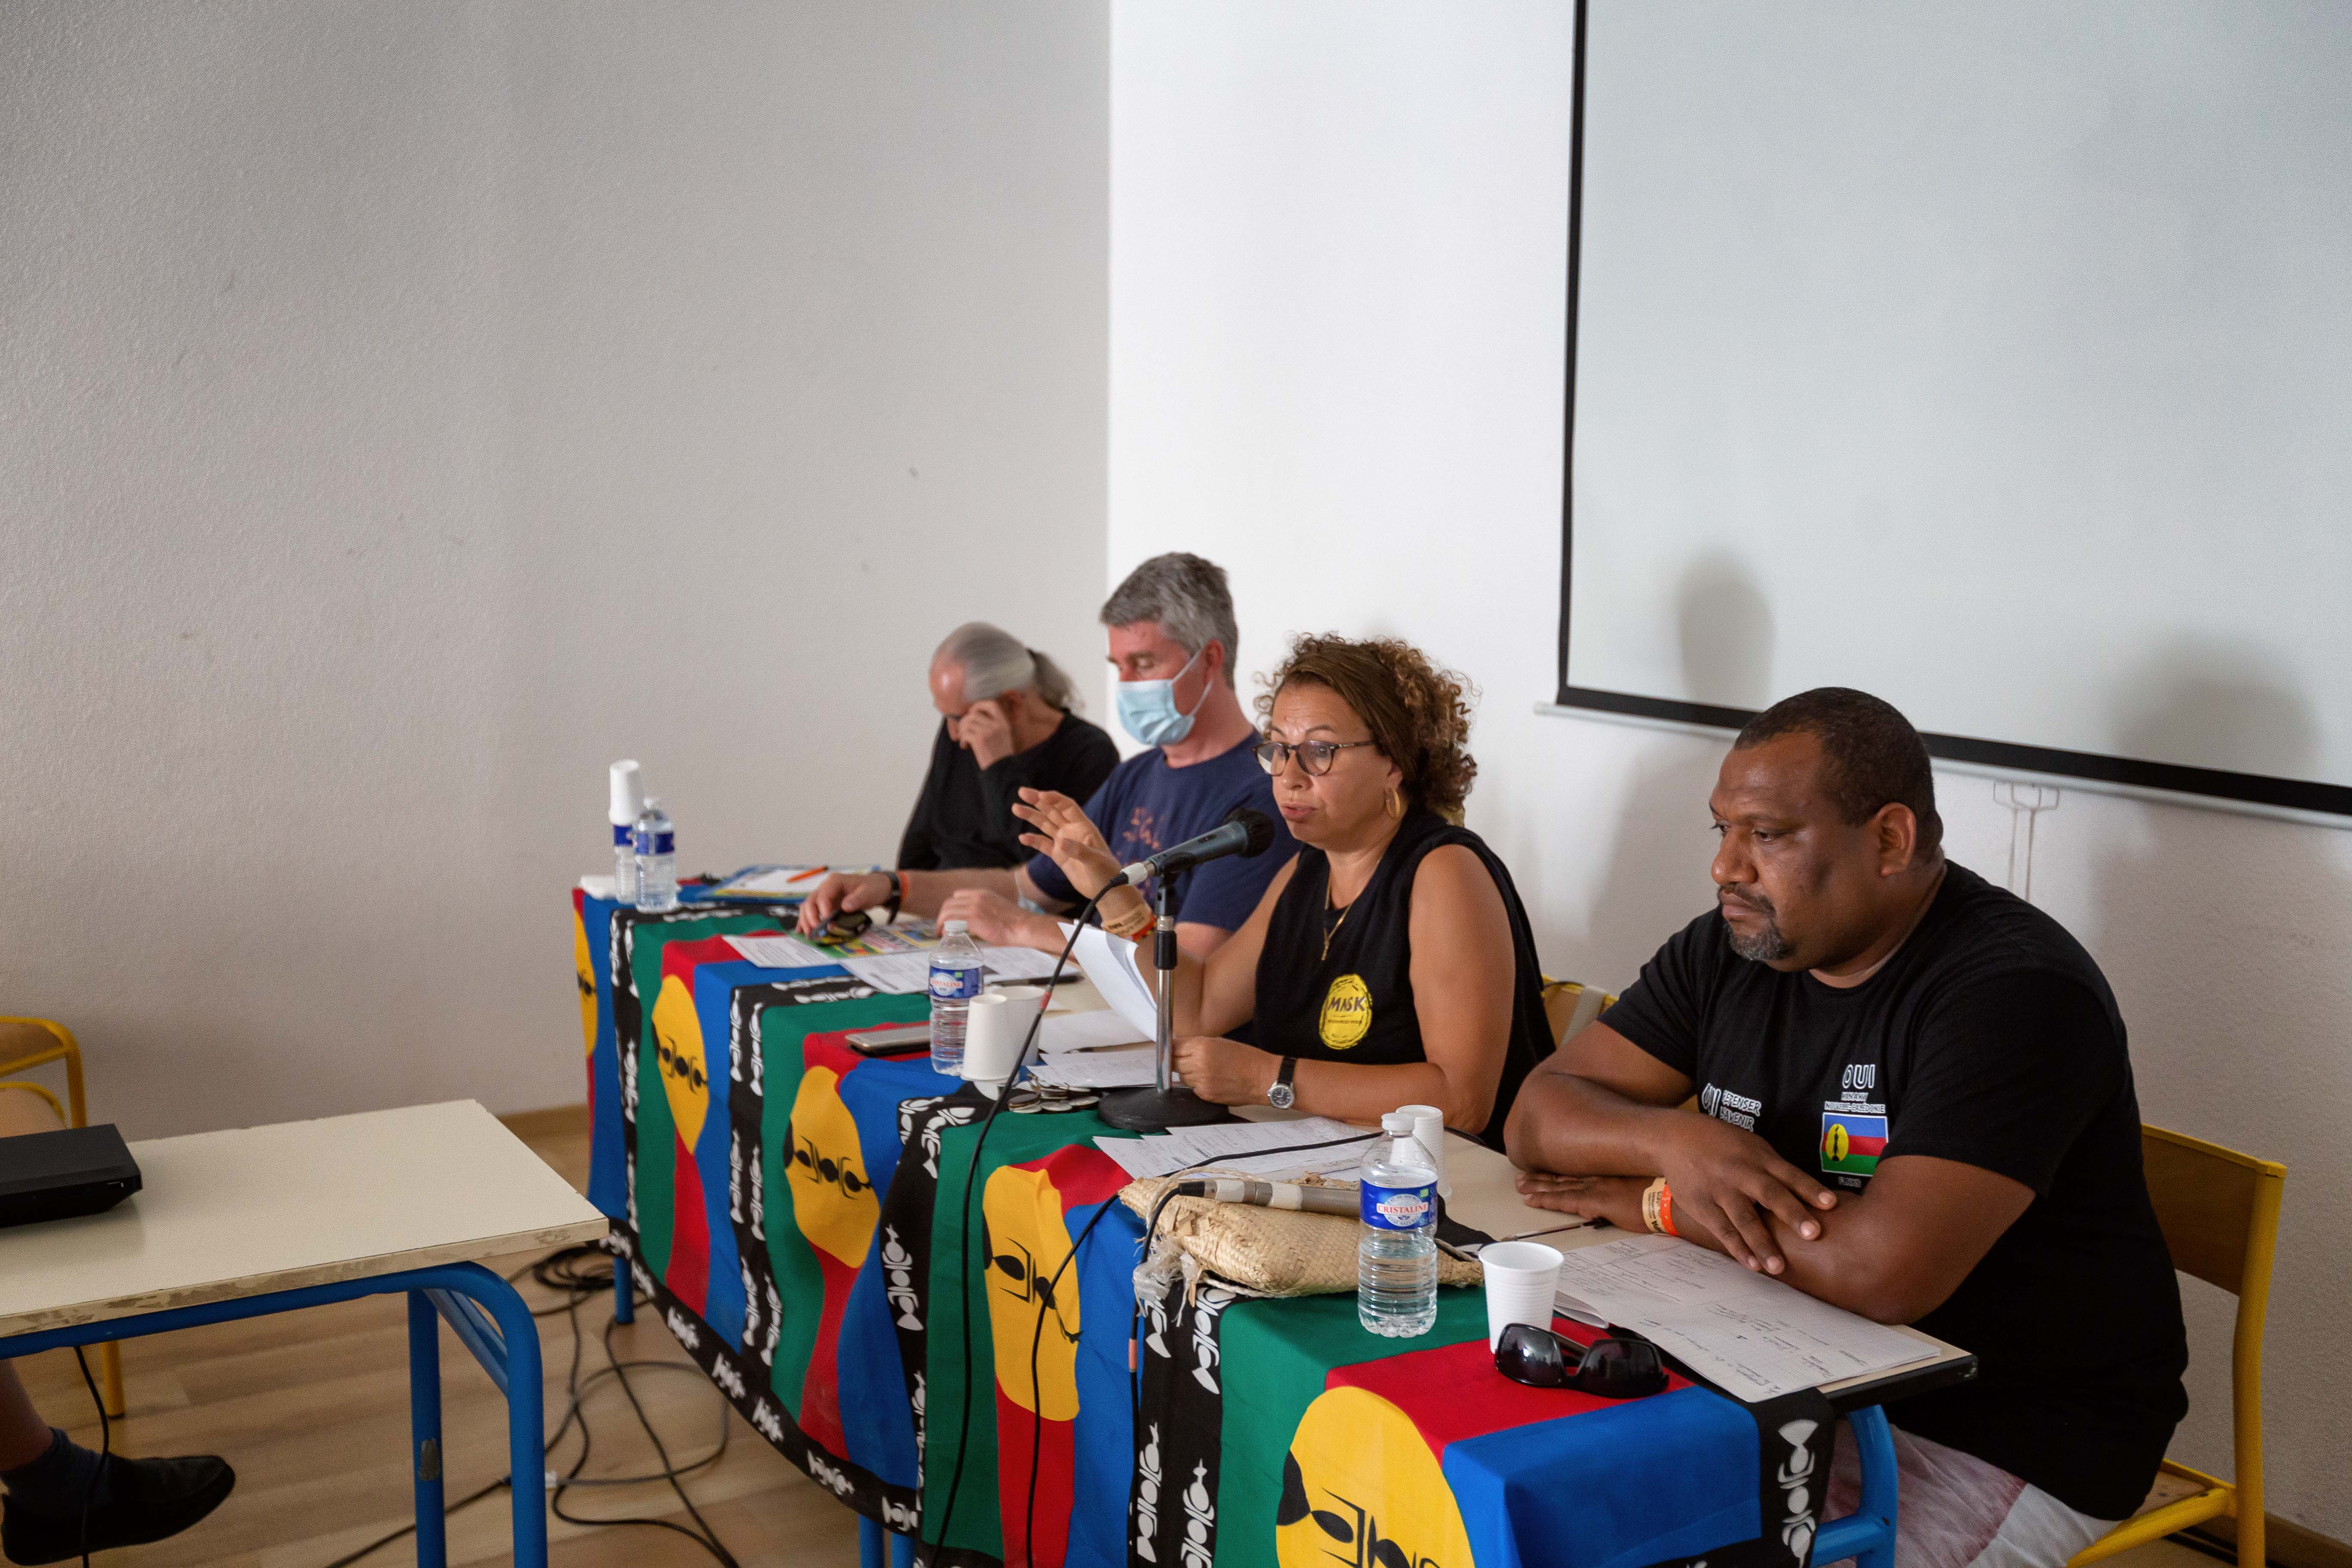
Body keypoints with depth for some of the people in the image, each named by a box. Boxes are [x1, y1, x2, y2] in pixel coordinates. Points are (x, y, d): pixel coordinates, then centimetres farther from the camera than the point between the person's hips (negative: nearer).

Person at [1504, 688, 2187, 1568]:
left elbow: (1885, 1270, -33)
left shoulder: (2015, 990, -21)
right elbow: (1540, 1114, 1)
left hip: (2007, 1438, -6)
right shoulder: (1730, 950, 2)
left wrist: (1657, 1204, -17)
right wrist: (1676, 1142, -21)